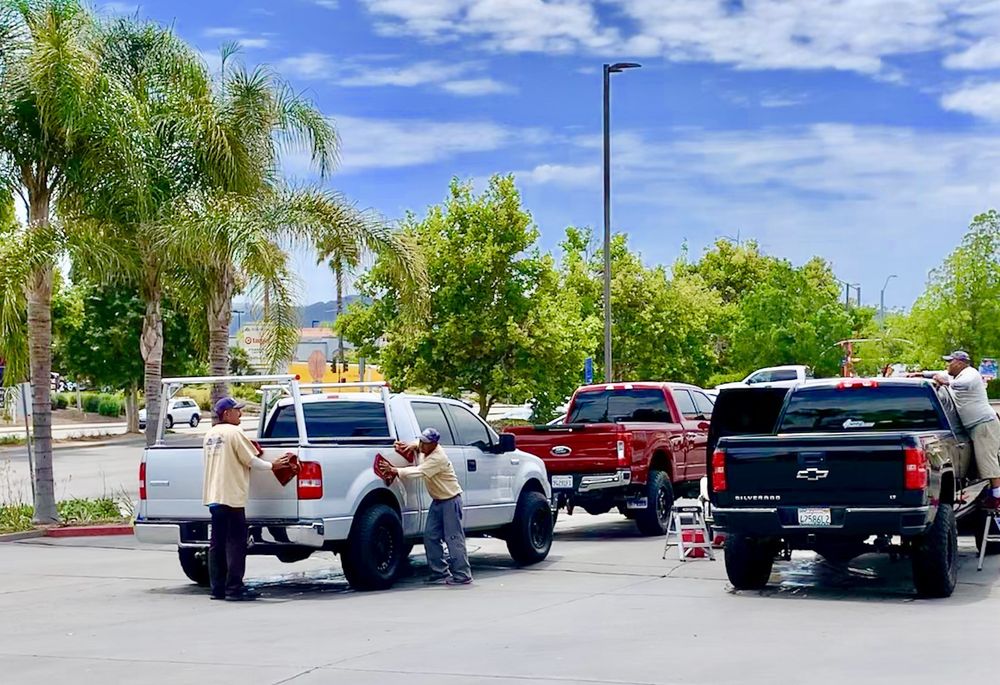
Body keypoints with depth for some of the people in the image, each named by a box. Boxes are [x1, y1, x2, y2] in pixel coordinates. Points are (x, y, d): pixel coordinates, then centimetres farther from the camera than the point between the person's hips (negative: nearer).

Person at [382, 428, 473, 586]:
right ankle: (440, 573, 9)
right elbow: (417, 444, 26)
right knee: (430, 536, 5)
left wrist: (397, 471, -37)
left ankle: (462, 575, -7)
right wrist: (412, 445, 3)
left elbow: (419, 472, -34)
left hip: (450, 500, -10)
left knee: (454, 538, -10)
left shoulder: (438, 458, -25)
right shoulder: (426, 450, 2)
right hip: (437, 501, 10)